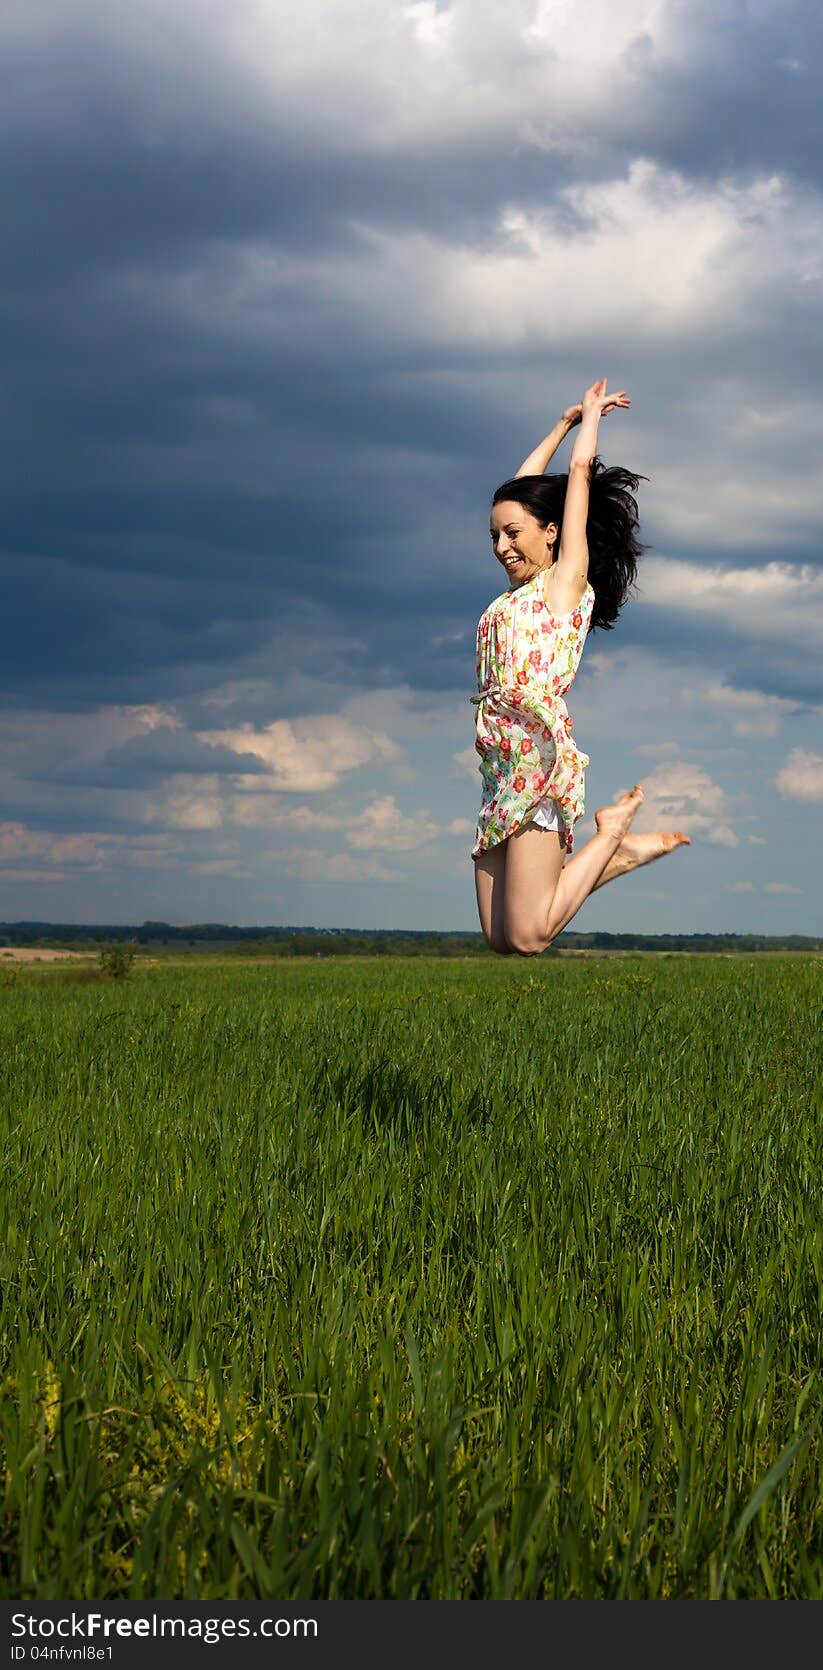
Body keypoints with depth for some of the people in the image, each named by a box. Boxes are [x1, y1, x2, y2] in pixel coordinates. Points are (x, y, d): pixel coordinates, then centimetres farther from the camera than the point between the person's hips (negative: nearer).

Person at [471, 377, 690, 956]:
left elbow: (582, 468, 9)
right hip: (501, 768, 8)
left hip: (540, 756, -8)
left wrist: (591, 413, 24)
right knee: (502, 938, 0)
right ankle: (622, 849, 14)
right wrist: (566, 422, 38)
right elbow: (523, 489, 33)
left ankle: (613, 837, 5)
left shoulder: (568, 579, 4)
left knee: (528, 937, -15)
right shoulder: (517, 593, 23)